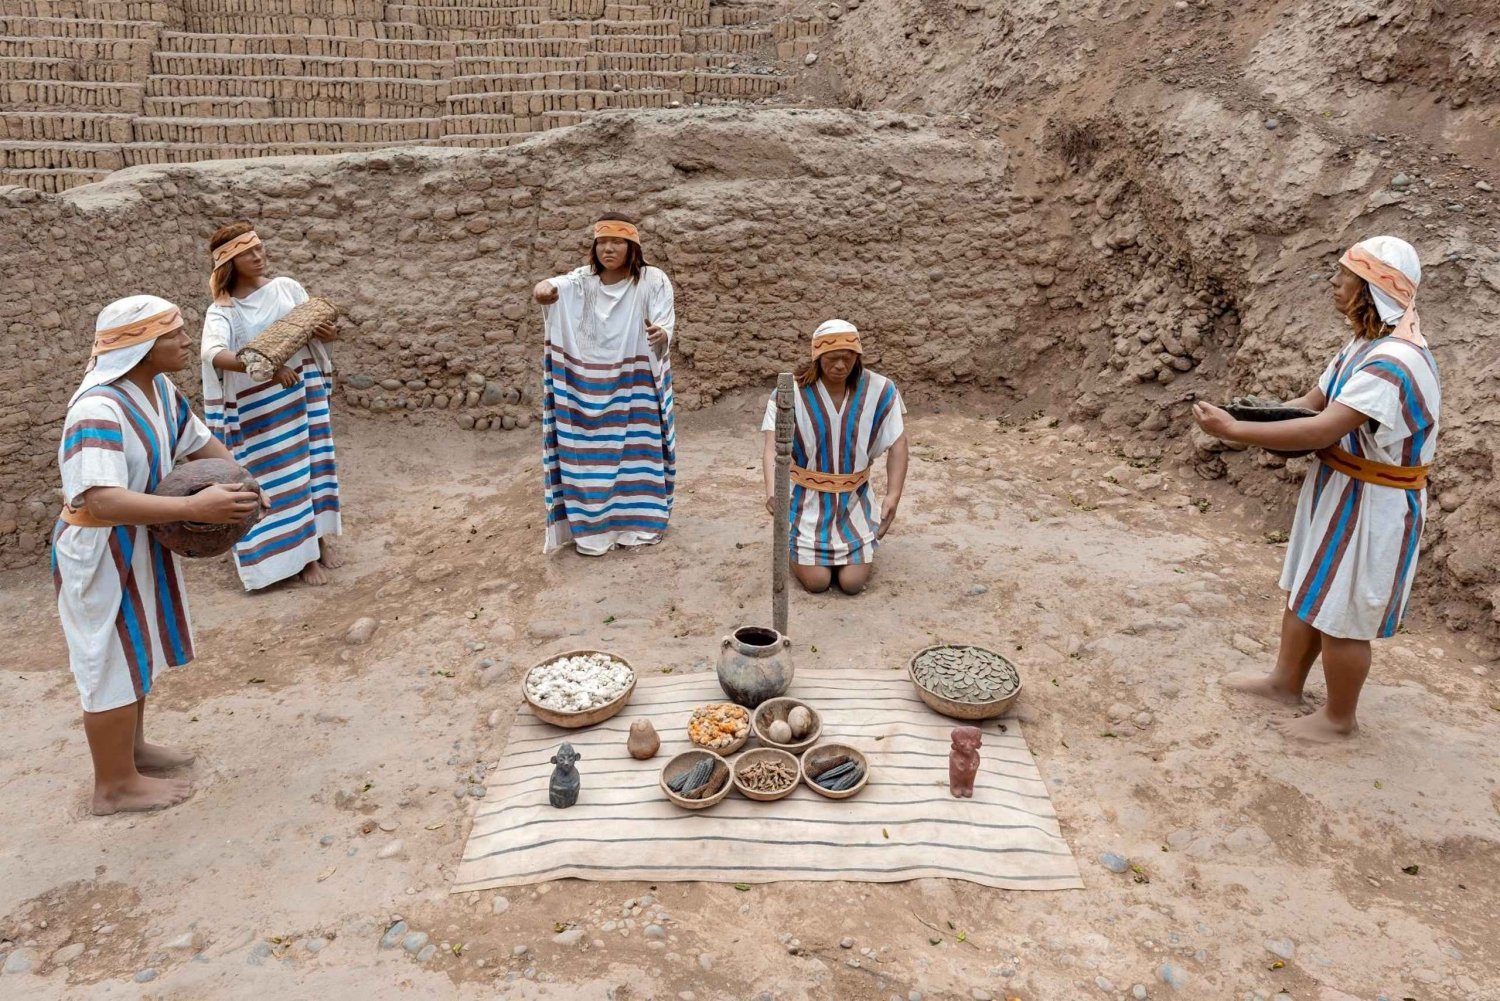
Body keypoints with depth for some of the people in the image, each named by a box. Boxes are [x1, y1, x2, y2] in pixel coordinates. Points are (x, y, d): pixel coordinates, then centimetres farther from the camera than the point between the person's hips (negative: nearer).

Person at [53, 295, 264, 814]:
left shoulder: (160, 389, -3)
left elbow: (200, 441, 12)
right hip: (101, 553, -9)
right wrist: (194, 507, -45)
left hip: (142, 544, 9)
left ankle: (132, 747, 43)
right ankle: (115, 785, 22)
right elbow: (101, 500, -41)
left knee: (136, 651, 23)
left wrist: (239, 480, -7)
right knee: (113, 662, 5)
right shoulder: (98, 409, -31)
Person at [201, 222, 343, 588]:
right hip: (259, 406, -4)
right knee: (278, 473, 4)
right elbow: (213, 353, -29)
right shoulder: (223, 311, -11)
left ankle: (319, 537, 32)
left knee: (312, 462, 14)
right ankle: (301, 555, 16)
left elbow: (314, 327, 13)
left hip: (304, 393, 4)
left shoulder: (286, 287, 2)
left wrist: (329, 333, -12)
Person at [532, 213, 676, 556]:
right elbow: (558, 287, -19)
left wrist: (660, 334, -40)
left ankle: (636, 519, 22)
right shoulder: (582, 281, 1)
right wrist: (544, 289, -43)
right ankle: (591, 525, 18)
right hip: (591, 387, 2)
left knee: (636, 448, 6)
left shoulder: (653, 280, -7)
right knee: (590, 451, 6)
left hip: (636, 385, -2)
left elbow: (665, 324, -15)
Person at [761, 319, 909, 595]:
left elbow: (897, 444, -6)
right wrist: (772, 492, -44)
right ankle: (795, 544, 31)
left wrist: (894, 495, -19)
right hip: (807, 500, -2)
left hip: (854, 500, 2)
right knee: (817, 581, -4)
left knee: (853, 582, -2)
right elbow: (773, 447, -25)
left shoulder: (880, 390, -10)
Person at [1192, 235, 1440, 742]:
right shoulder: (1365, 344, 5)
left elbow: (1322, 431, -35)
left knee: (1340, 613, 5)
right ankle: (1286, 681, 40)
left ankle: (1339, 717, 24)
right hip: (1337, 491, 9)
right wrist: (1253, 416, -14)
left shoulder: (1394, 361, -28)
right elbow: (1314, 400, 6)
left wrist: (1234, 430, -34)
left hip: (1372, 506, -9)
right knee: (1307, 590, 21)